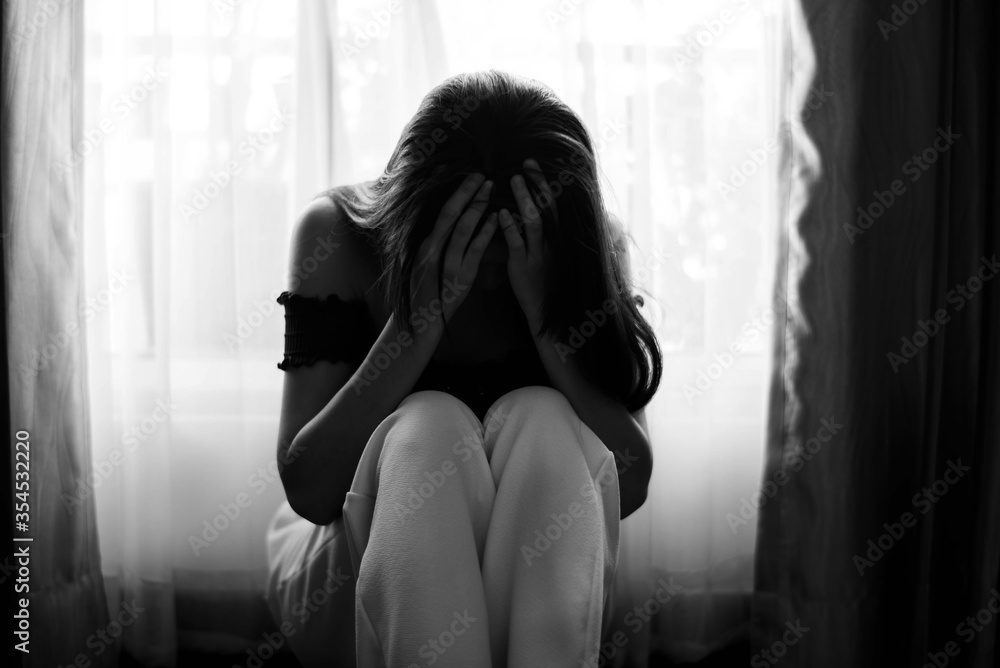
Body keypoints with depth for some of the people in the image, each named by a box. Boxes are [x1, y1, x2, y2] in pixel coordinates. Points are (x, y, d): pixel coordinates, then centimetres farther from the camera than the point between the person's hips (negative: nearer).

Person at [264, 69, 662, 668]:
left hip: (529, 576, 2)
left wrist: (543, 308, -26)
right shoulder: (339, 231, -13)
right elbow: (308, 491, -20)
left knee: (539, 419, -29)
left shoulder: (586, 247, -9)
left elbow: (630, 485, -17)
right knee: (428, 427, -32)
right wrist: (422, 312, -29)